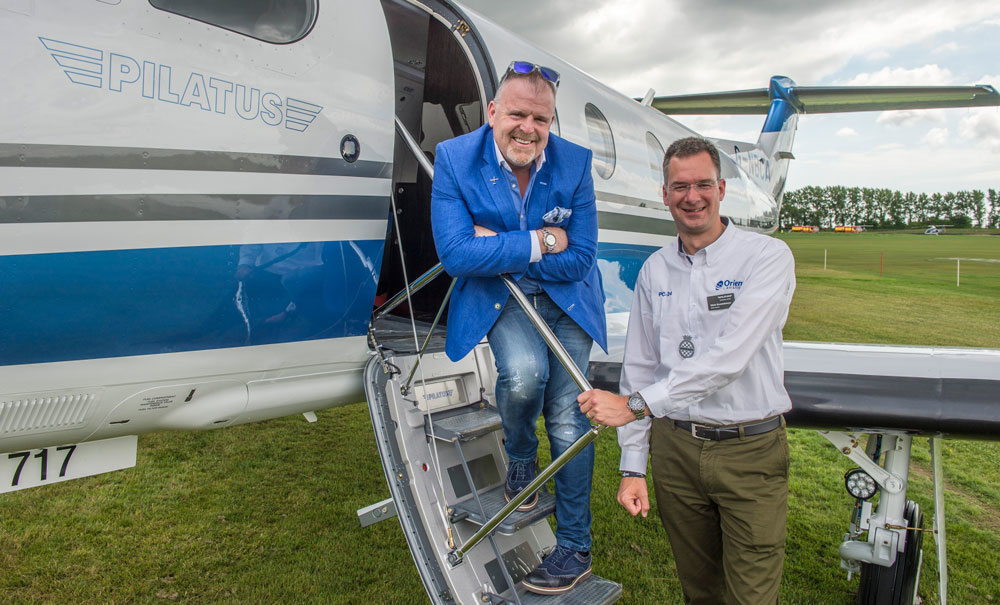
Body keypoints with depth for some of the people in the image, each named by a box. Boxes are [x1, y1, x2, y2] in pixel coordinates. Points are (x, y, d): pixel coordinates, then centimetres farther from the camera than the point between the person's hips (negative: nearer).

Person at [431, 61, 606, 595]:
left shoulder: (575, 163, -11)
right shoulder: (455, 158, -14)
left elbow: (580, 259, -12)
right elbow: (455, 254, -21)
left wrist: (497, 247, -18)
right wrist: (540, 242, -22)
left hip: (565, 301, 1)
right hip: (497, 297, -1)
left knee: (567, 419, -2)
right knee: (523, 372, -32)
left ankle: (574, 548, 18)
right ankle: (520, 457, 6)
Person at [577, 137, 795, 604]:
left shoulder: (767, 257, -8)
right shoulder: (653, 271, 6)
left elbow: (729, 356, -21)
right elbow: (639, 368, 8)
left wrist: (637, 404, -24)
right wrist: (632, 465, 5)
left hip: (750, 449, -3)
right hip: (674, 447, 4)